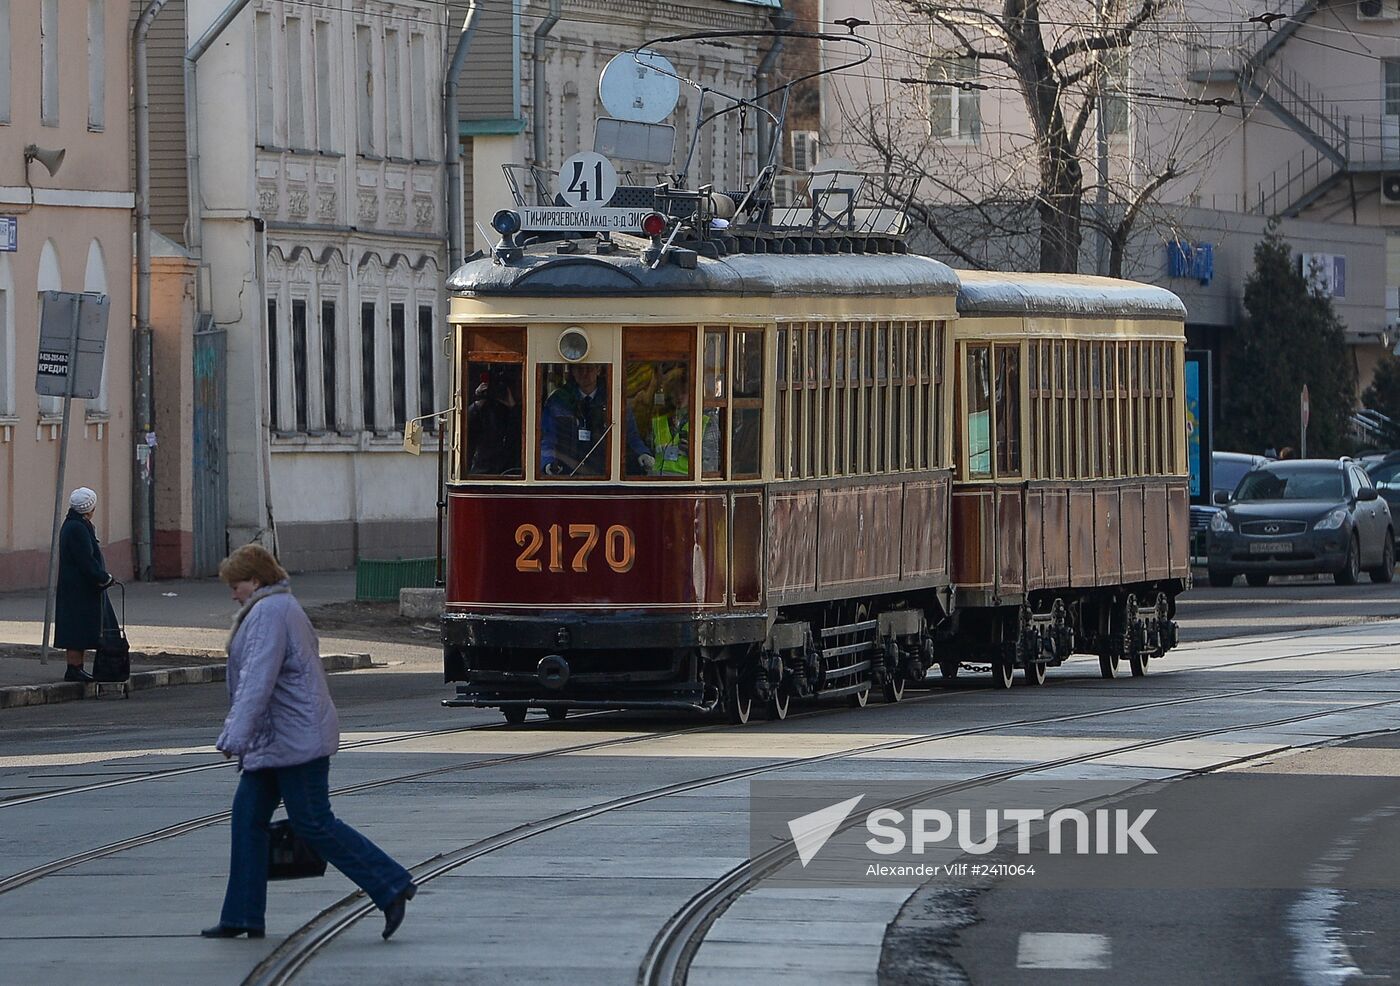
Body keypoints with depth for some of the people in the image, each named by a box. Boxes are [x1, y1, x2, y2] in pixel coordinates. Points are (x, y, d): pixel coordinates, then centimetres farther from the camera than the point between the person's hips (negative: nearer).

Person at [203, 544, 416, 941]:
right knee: (248, 815, 7)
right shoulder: (283, 607, 19)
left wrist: (236, 737, -30)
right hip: (274, 741, 11)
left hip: (296, 740, -11)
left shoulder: (268, 613, -15)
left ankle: (392, 886, -3)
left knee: (315, 825, -8)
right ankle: (242, 917, 7)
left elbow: (257, 681, -25)